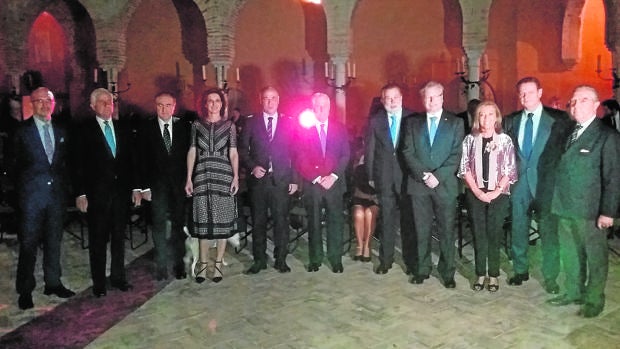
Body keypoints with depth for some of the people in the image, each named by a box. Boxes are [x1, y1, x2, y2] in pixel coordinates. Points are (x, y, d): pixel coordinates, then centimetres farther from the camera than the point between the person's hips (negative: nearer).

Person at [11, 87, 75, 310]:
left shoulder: (61, 131, 11)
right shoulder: (22, 131, -1)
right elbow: (15, 164, 0)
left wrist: (63, 186, 6)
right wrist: (20, 189, -2)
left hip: (56, 193, 4)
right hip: (31, 194, -4)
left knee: (54, 241, 11)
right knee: (28, 243, 1)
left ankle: (53, 283, 23)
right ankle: (25, 290, 11)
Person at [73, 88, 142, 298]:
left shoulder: (123, 129, 10)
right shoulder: (85, 131, -1)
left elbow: (131, 160, 12)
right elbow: (79, 165, -4)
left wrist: (135, 187, 7)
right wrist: (80, 194, -9)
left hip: (121, 190, 4)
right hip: (97, 192, -3)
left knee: (119, 237, 11)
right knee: (98, 239, 4)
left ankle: (118, 277, 23)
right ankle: (98, 282, 15)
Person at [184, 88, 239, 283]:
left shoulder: (229, 125, 7)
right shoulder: (197, 125, 9)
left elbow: (233, 153, 4)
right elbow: (192, 152, 8)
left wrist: (236, 177, -7)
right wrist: (189, 178, 1)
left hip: (223, 176, -1)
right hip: (202, 176, 1)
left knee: (223, 220, 1)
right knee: (203, 220, 3)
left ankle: (218, 264, 11)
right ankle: (203, 264, 12)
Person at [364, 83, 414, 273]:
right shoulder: (375, 121, 4)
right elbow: (370, 151, 5)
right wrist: (370, 176, 2)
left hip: (407, 176, -1)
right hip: (384, 178, 1)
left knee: (408, 219, 6)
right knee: (387, 220, 8)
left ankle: (411, 260, 19)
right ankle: (385, 259, 20)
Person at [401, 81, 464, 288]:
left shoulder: (455, 123, 5)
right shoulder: (413, 122, 10)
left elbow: (456, 155, -2)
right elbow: (408, 153, 2)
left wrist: (437, 176, -14)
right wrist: (424, 175, -11)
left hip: (445, 184, -1)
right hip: (419, 184, 1)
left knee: (447, 230, 3)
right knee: (422, 230, 7)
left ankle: (448, 272, 13)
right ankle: (422, 269, 18)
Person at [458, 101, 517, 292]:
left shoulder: (505, 140, 0)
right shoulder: (470, 139, 3)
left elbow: (510, 170, -2)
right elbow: (465, 168, 1)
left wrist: (496, 191, -12)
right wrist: (477, 191, -8)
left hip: (498, 195, -1)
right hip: (475, 194, 1)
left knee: (494, 235, 3)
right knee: (478, 235, 6)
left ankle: (493, 275, 14)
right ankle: (480, 274, 15)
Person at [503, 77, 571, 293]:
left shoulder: (558, 119, -2)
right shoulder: (510, 121, 9)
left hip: (546, 183, -3)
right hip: (519, 182, 3)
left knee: (549, 231, 2)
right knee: (518, 229, 11)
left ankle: (550, 277, 15)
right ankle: (520, 270, 26)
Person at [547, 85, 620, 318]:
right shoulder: (567, 133, 11)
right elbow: (561, 170, 10)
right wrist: (556, 201, 4)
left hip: (590, 210, -6)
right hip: (565, 207, 6)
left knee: (595, 256, 7)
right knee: (570, 254, 16)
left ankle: (594, 300, 20)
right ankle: (573, 292, 30)